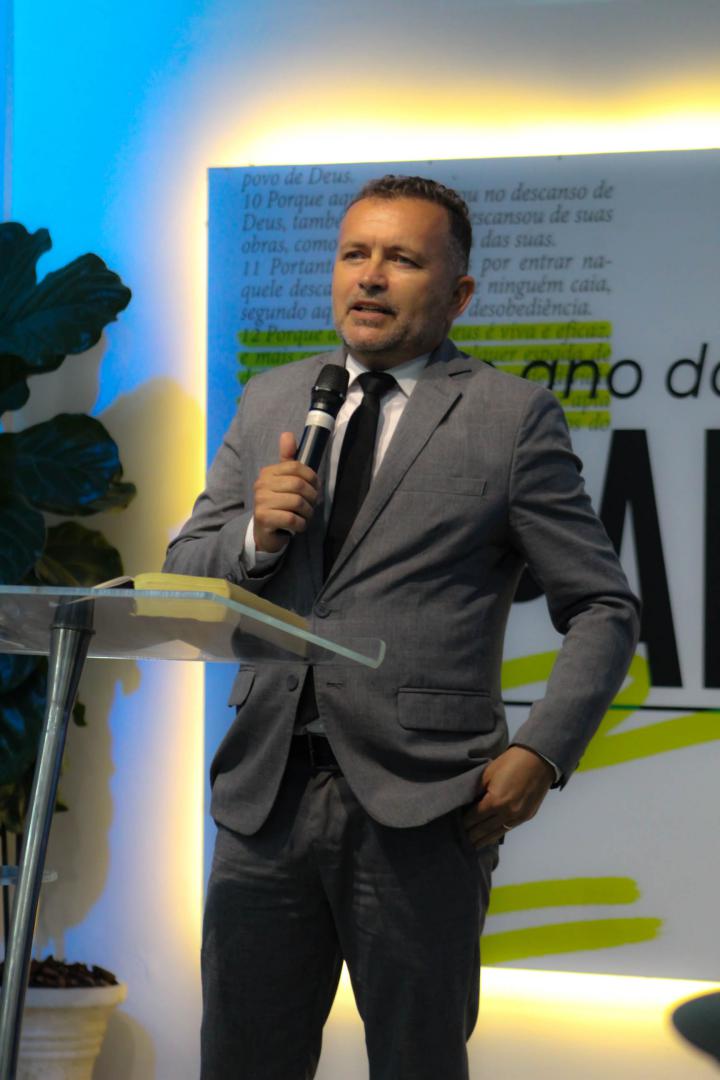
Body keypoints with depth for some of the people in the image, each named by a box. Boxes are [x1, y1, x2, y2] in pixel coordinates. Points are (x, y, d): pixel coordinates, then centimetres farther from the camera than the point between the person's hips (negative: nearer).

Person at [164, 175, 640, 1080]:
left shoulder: (513, 417, 1)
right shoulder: (268, 403, 14)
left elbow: (603, 608, 1)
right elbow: (181, 574, 15)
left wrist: (541, 752, -12)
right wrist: (256, 534, -7)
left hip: (420, 805, -4)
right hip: (266, 793, 4)